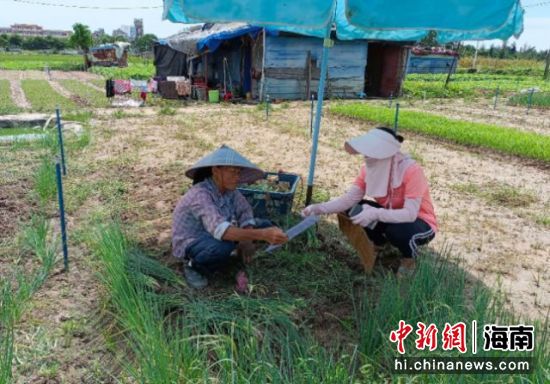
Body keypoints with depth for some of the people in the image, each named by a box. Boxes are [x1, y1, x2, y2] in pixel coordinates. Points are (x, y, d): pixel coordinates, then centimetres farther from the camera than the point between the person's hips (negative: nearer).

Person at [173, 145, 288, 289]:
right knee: (225, 247, -40)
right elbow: (219, 230, -47)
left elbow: (245, 213, -10)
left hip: (214, 234, 7)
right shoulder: (200, 194, -34)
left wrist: (247, 239, -31)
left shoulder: (229, 189, -10)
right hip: (190, 244, -7)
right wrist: (262, 235, -55)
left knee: (265, 226, -3)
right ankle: (194, 266, -8)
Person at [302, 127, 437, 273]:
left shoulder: (411, 170, -31)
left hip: (421, 223, -5)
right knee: (355, 212, -16)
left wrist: (375, 214, -46)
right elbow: (349, 199, -17)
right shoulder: (370, 168, -14)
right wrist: (320, 208, -32)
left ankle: (409, 259, -2)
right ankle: (380, 244, 10)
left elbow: (410, 214, -35)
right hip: (391, 216, 5)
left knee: (398, 230, -37)